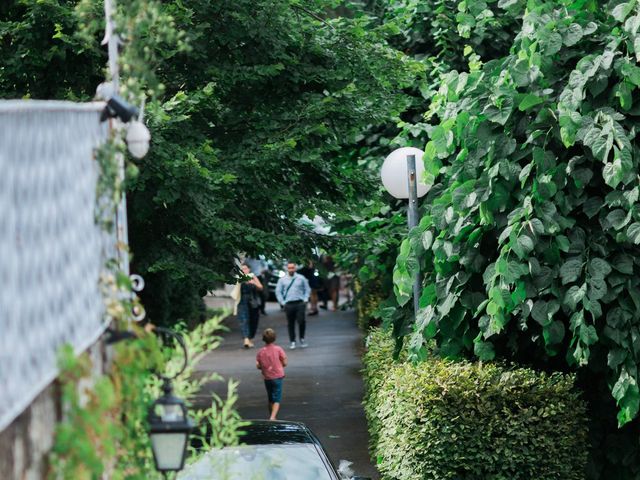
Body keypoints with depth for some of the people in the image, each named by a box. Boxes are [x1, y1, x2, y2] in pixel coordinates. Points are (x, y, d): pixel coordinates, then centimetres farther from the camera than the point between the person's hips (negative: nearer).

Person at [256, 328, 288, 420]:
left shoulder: (261, 351, -4)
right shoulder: (278, 349, -10)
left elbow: (258, 366, -3)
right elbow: (284, 363, -7)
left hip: (267, 378, 3)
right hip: (277, 377, -3)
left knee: (270, 399, 18)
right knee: (277, 400, -4)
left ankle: (272, 417, 26)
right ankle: (273, 417, -22)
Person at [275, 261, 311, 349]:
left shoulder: (301, 278, 5)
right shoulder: (282, 280, 7)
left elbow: (307, 289, 10)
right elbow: (278, 292, 9)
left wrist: (305, 299, -1)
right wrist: (282, 302, 1)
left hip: (300, 303, -1)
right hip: (288, 304, 1)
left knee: (301, 321, -10)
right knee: (290, 323, 4)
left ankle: (302, 339, 11)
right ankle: (292, 341, 13)